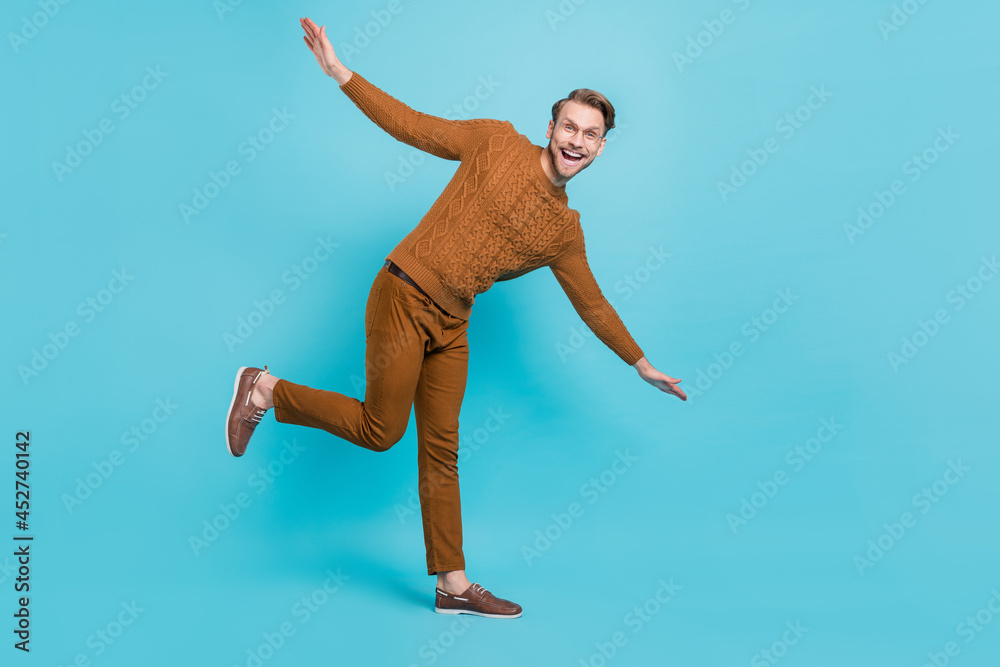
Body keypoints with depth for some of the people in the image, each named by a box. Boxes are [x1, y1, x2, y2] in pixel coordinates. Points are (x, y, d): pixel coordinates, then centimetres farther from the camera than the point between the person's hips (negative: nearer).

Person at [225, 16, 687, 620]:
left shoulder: (565, 231, 9)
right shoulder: (497, 143, -2)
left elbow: (592, 305, 16)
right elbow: (411, 125, 0)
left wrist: (643, 365, 19)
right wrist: (340, 72, -3)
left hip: (451, 326, 5)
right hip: (403, 299, -5)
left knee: (441, 450, 9)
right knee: (380, 430, -1)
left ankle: (453, 585, 18)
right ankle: (265, 390, 21)